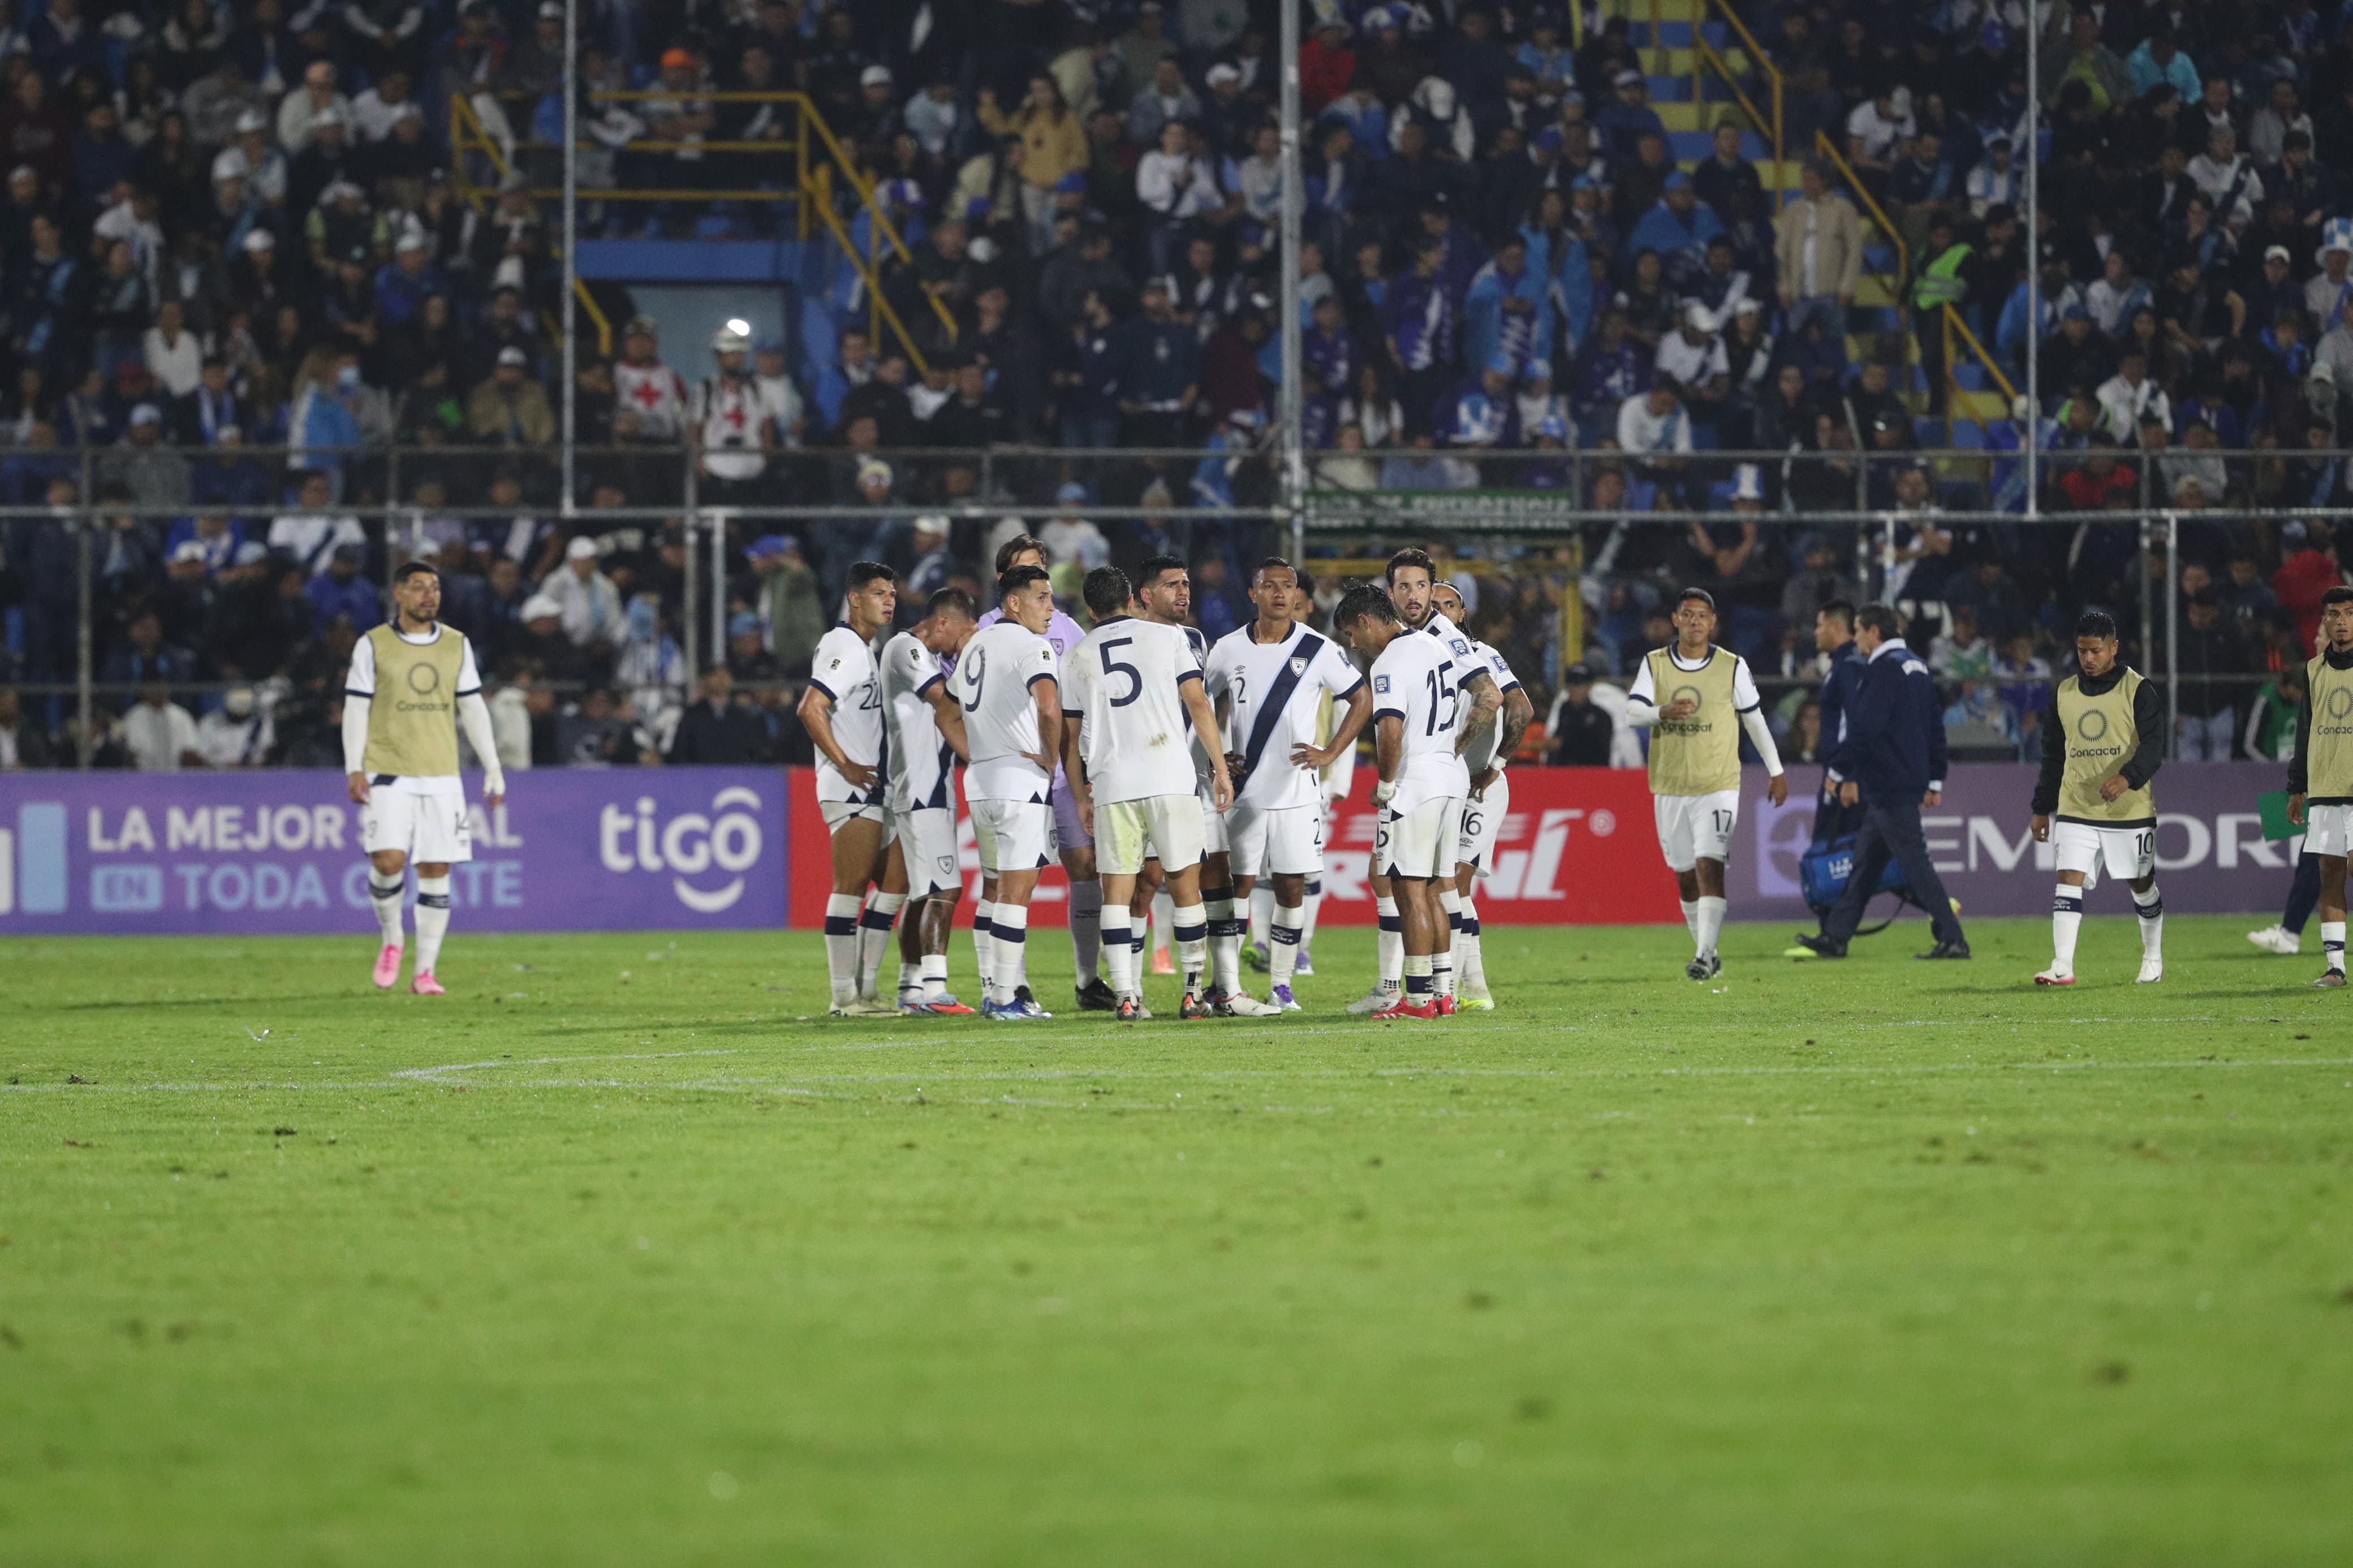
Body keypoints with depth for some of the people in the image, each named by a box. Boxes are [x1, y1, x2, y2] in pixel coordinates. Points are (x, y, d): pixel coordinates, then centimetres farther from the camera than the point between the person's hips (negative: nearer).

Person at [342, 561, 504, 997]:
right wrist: (354, 768, -10)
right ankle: (391, 940, 10)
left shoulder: (457, 646, 10)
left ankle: (424, 972, 6)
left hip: (442, 776, 3)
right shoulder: (373, 646, 1)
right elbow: (356, 709, 0)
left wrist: (492, 768, 8)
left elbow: (472, 708, 13)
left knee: (436, 870, 0)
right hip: (388, 774, -3)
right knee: (388, 861, -17)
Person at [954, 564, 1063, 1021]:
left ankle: (994, 991, 17)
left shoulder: (975, 646, 17)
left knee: (993, 889, 15)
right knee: (1016, 891, -7)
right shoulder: (1031, 647, -11)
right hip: (1022, 780, -8)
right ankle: (1006, 998, -9)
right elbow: (1049, 708, -27)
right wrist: (1051, 758, -12)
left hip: (979, 779, 8)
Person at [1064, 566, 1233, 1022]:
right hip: (1171, 779, -1)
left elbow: (1070, 737, 14)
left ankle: (1126, 996, -6)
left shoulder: (1078, 658, 11)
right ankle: (1194, 992, 9)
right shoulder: (1167, 638, 6)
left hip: (1110, 784, 1)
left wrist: (1080, 797, 22)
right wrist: (1220, 768, 6)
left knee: (1117, 892, 3)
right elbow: (1198, 704, 1)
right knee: (1185, 884, 8)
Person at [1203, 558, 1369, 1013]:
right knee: (1236, 885, -4)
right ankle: (1230, 988, -4)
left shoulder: (1318, 650, 0)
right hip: (1242, 789, 0)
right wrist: (1218, 754, 3)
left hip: (1295, 789, 0)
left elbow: (1362, 700, 8)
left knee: (1291, 888, 1)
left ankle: (1281, 986, 10)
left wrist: (1330, 753, 0)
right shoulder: (1229, 649, 4)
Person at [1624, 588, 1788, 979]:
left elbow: (1755, 720, 9)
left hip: (1718, 785, -3)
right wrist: (1663, 712, -29)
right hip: (1669, 787, 3)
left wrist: (1776, 772, 14)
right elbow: (1632, 713, -7)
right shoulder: (1654, 664, 3)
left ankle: (1705, 955, -20)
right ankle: (1706, 951, 22)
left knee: (1709, 865, -17)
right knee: (1685, 875, 8)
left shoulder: (1732, 667, 0)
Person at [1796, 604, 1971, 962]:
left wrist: (1841, 772, -10)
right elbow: (1935, 726, 19)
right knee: (1865, 861, 14)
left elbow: (1864, 728, -20)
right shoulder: (1918, 667, 16)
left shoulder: (1883, 670, -15)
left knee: (1914, 862, -8)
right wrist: (1935, 780, 22)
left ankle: (1953, 940, -9)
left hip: (1888, 785, -10)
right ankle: (1835, 937, 19)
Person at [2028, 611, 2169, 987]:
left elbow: (2153, 745, -13)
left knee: (2142, 885, 10)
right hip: (2075, 809, 3)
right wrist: (2042, 808, 15)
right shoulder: (2064, 694, 10)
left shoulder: (2138, 691, -4)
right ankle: (2062, 966, -18)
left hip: (2130, 809, -3)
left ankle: (2153, 958, 30)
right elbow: (2052, 755, 17)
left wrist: (2128, 778, -31)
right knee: (2068, 880, -13)